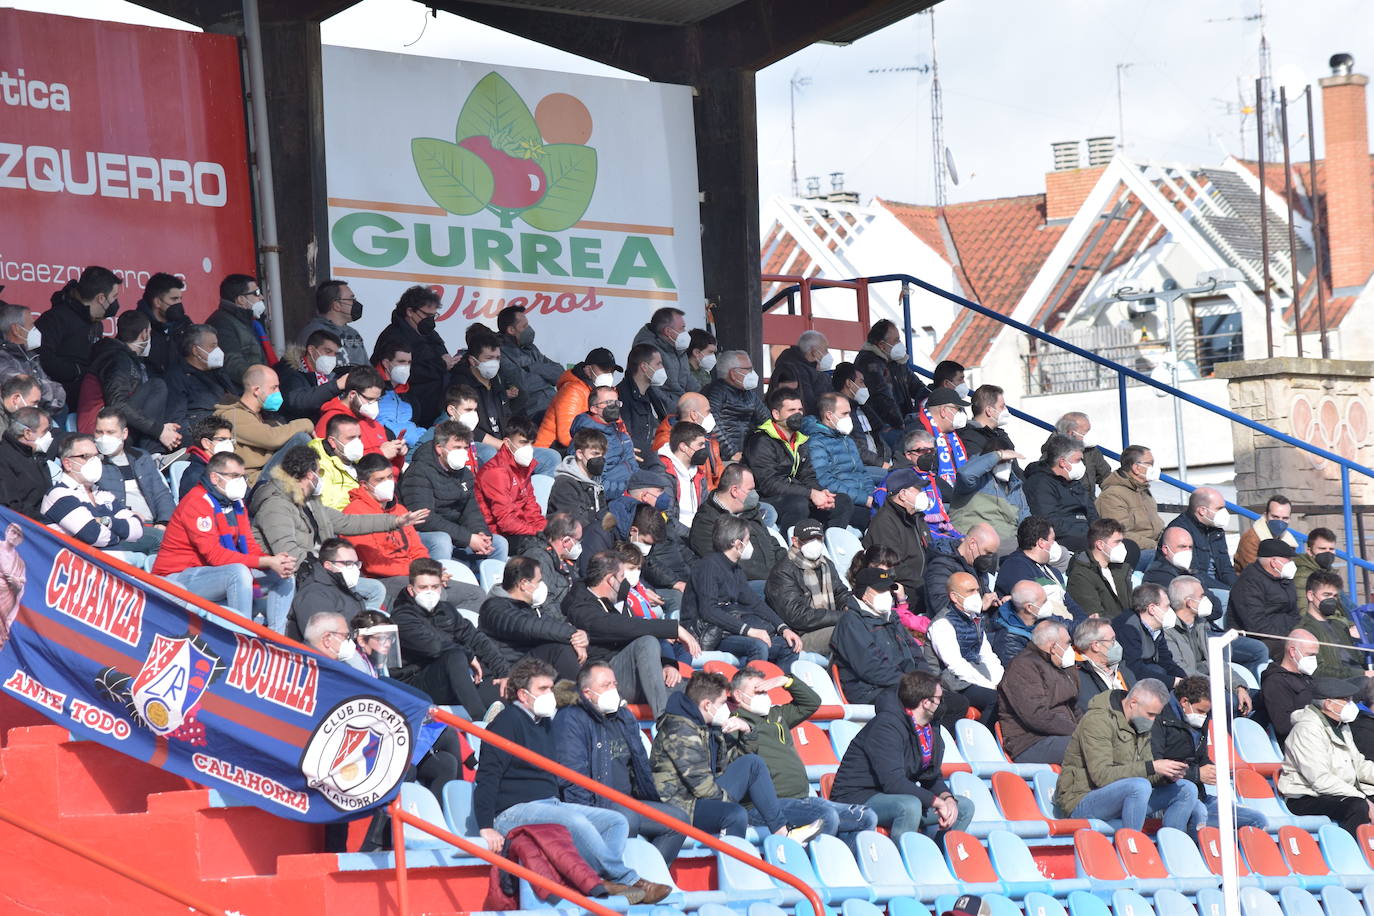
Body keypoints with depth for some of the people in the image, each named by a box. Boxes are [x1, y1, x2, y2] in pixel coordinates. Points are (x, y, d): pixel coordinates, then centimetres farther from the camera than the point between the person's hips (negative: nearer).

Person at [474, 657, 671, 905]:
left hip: (551, 804, 10)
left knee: (617, 821, -6)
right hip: (515, 809, -10)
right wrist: (486, 827, -22)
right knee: (575, 821, -34)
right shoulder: (507, 722, -4)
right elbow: (488, 776, -12)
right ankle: (627, 881, -28)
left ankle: (602, 882, -29)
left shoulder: (545, 724, 23)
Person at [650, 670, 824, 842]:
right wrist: (727, 799, -13)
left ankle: (782, 833, 2)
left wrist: (746, 730, 6)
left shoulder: (710, 726, 13)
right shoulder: (679, 731, -19)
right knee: (735, 814, -36)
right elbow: (699, 782, -23)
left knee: (753, 763, 10)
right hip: (683, 806, -10)